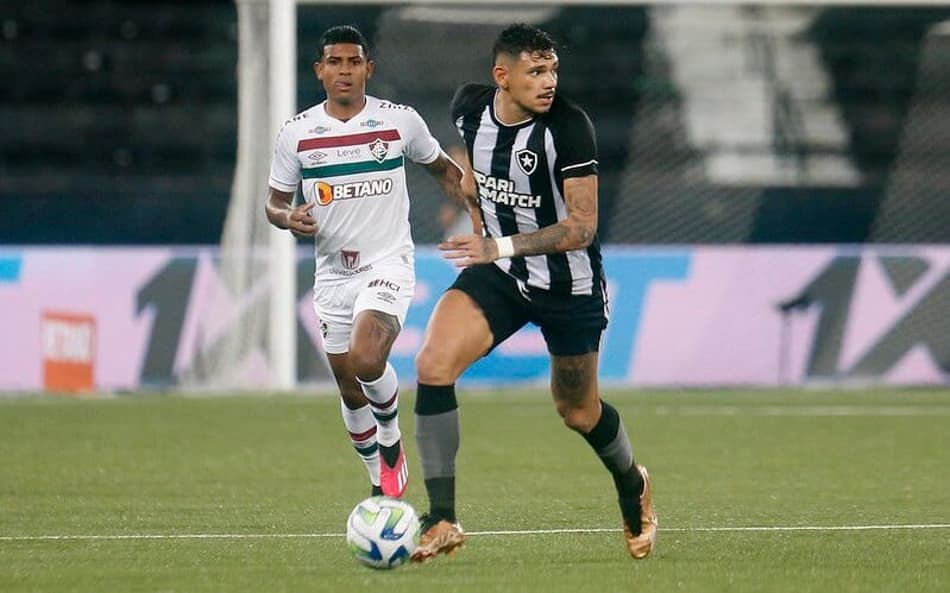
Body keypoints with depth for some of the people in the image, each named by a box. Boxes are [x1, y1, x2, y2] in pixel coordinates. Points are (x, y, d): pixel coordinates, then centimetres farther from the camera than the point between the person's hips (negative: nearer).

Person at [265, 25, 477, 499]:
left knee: (366, 359, -27)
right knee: (350, 390, 8)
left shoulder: (400, 121, -3)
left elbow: (443, 170, 14)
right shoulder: (297, 133, 1)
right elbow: (274, 201, 8)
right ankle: (381, 482, 29)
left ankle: (391, 439, 2)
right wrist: (289, 218, -14)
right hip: (332, 273, 3)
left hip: (388, 264, -3)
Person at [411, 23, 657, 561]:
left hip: (569, 284, -3)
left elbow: (582, 227, -25)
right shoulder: (470, 107, -9)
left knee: (578, 411, 13)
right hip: (498, 273, 3)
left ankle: (633, 488, 47)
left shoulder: (568, 127, -24)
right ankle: (442, 521, -16)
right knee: (433, 365, -20)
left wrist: (500, 247, -35)